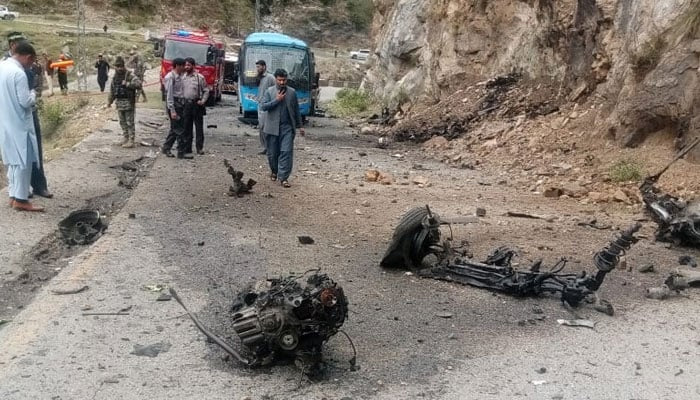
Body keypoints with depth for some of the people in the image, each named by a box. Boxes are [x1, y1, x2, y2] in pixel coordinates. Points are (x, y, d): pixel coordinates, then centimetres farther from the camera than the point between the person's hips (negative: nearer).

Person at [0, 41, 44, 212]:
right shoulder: (18, 73, -20)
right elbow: (25, 102, -21)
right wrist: (33, 95, -2)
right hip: (18, 124, -9)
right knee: (22, 161, -2)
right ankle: (20, 199, 1)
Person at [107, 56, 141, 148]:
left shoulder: (129, 75, -10)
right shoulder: (115, 77, 12)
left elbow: (138, 84, -23)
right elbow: (112, 90, 21)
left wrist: (127, 84, -23)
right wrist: (110, 101, 24)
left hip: (128, 102, -7)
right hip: (119, 102, 7)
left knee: (130, 122, -4)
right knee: (122, 122, 14)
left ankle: (131, 141, -1)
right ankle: (126, 138, 24)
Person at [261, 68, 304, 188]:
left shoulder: (292, 92, 8)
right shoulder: (269, 92, 3)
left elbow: (296, 110, 13)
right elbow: (264, 106, -8)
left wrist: (299, 126, 12)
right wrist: (277, 100, -14)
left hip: (287, 127, 0)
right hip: (272, 128, 0)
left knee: (286, 152, -8)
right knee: (272, 152, 9)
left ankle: (284, 177, -6)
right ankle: (274, 171, 34)